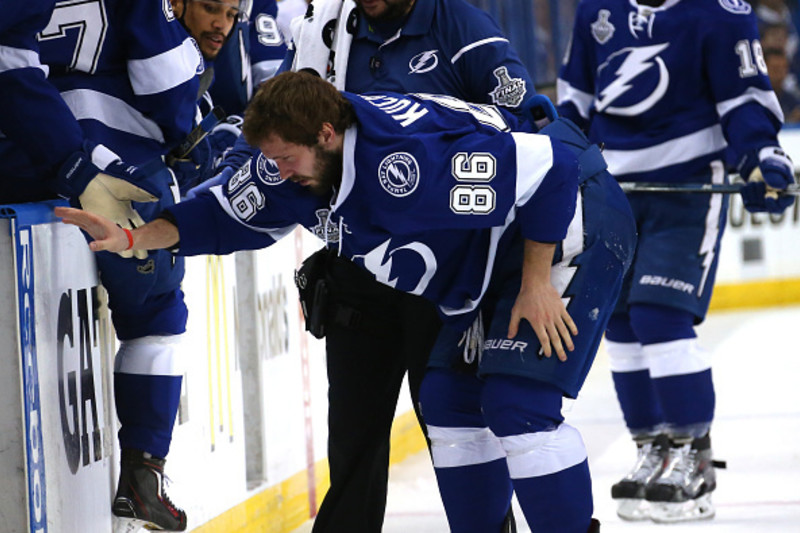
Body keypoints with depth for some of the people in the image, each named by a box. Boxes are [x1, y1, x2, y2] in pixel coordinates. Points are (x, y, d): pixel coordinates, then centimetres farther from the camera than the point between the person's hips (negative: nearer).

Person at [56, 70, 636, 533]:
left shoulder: (408, 158, -35)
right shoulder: (298, 167, -7)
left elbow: (548, 168, -33)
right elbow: (226, 214, 8)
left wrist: (537, 284, -25)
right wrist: (133, 237, -4)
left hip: (576, 220, -10)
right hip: (489, 256, 10)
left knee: (517, 402, -18)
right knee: (448, 397, 10)